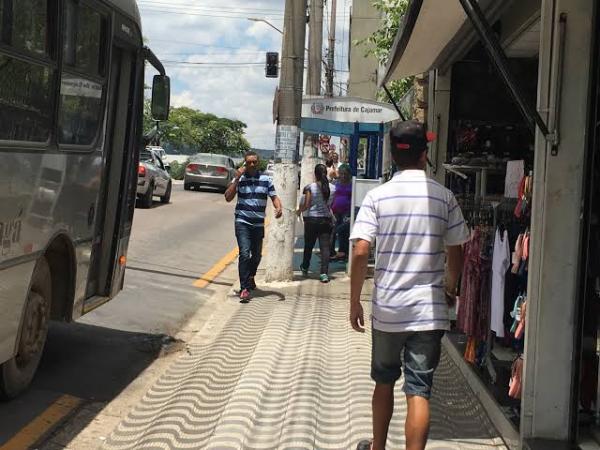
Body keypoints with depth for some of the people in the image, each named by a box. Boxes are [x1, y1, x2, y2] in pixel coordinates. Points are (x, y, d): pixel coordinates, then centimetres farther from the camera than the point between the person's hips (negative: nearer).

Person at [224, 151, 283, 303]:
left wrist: (279, 208, -17)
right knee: (245, 254, -15)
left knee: (257, 255, 15)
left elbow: (274, 197, 4)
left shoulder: (266, 179, 5)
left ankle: (250, 277, 43)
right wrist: (237, 179, -15)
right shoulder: (239, 179, -1)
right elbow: (228, 197, -8)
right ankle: (244, 288, -14)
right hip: (242, 222, -3)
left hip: (259, 223, 3)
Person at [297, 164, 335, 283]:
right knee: (325, 247, -1)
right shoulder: (332, 188, -1)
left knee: (308, 245, 17)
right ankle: (324, 273, -11)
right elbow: (331, 205, 3)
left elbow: (306, 205, -9)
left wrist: (299, 210, 10)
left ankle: (305, 268, 35)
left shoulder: (310, 187, -9)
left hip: (311, 219, -1)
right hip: (326, 219, 1)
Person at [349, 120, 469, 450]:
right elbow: (456, 252, 5)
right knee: (419, 391, 0)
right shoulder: (444, 197, -1)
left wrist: (355, 302, -2)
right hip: (429, 310, -1)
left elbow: (360, 252, -11)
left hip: (387, 308, 1)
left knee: (384, 381, 20)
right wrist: (449, 289, 22)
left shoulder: (377, 196, -4)